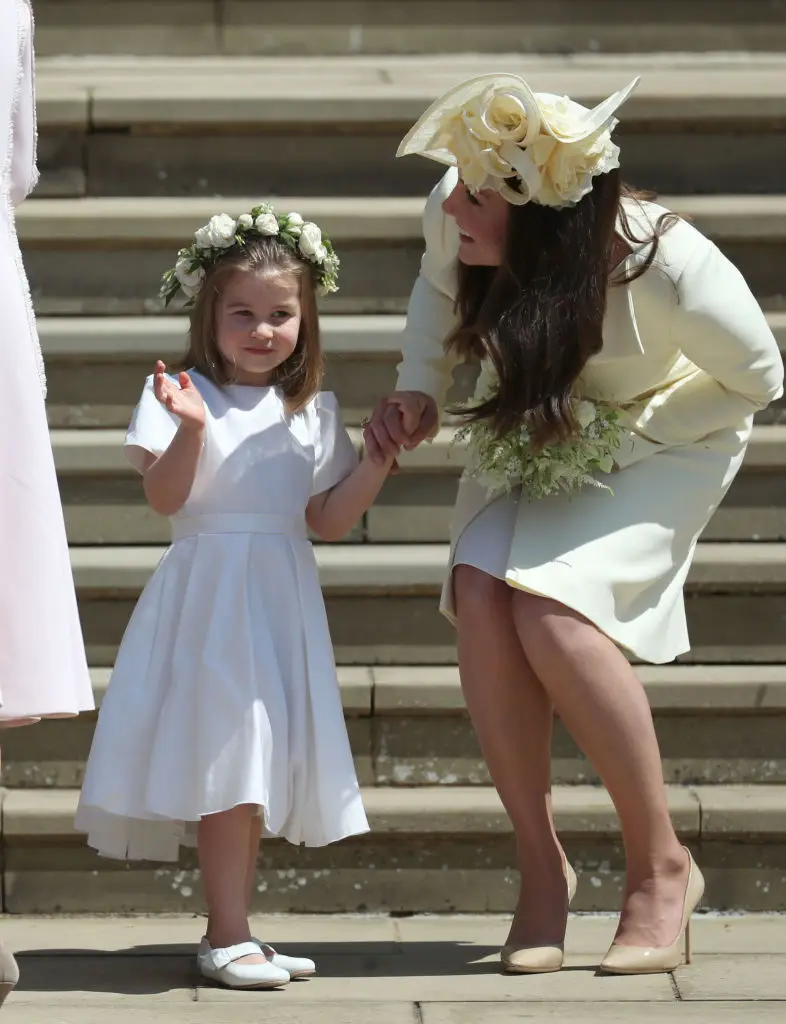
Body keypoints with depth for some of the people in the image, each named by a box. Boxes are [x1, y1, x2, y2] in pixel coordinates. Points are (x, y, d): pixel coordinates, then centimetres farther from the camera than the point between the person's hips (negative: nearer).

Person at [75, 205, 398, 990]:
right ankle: (229, 935, -9)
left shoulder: (313, 412, 12)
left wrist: (381, 459, 1)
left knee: (259, 766, 8)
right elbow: (164, 498, -13)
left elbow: (327, 520, 11)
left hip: (281, 598, 6)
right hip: (210, 595, -5)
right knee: (225, 761, -11)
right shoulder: (183, 394, -3)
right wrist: (190, 429, -27)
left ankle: (229, 933, 15)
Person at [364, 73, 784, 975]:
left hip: (662, 438, -5)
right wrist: (416, 393, -10)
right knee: (480, 596, -21)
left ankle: (660, 866, -9)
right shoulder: (451, 216, -25)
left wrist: (622, 438, -22)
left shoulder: (669, 269, -37)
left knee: (552, 609, -27)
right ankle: (541, 865, -5)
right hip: (532, 433, 5)